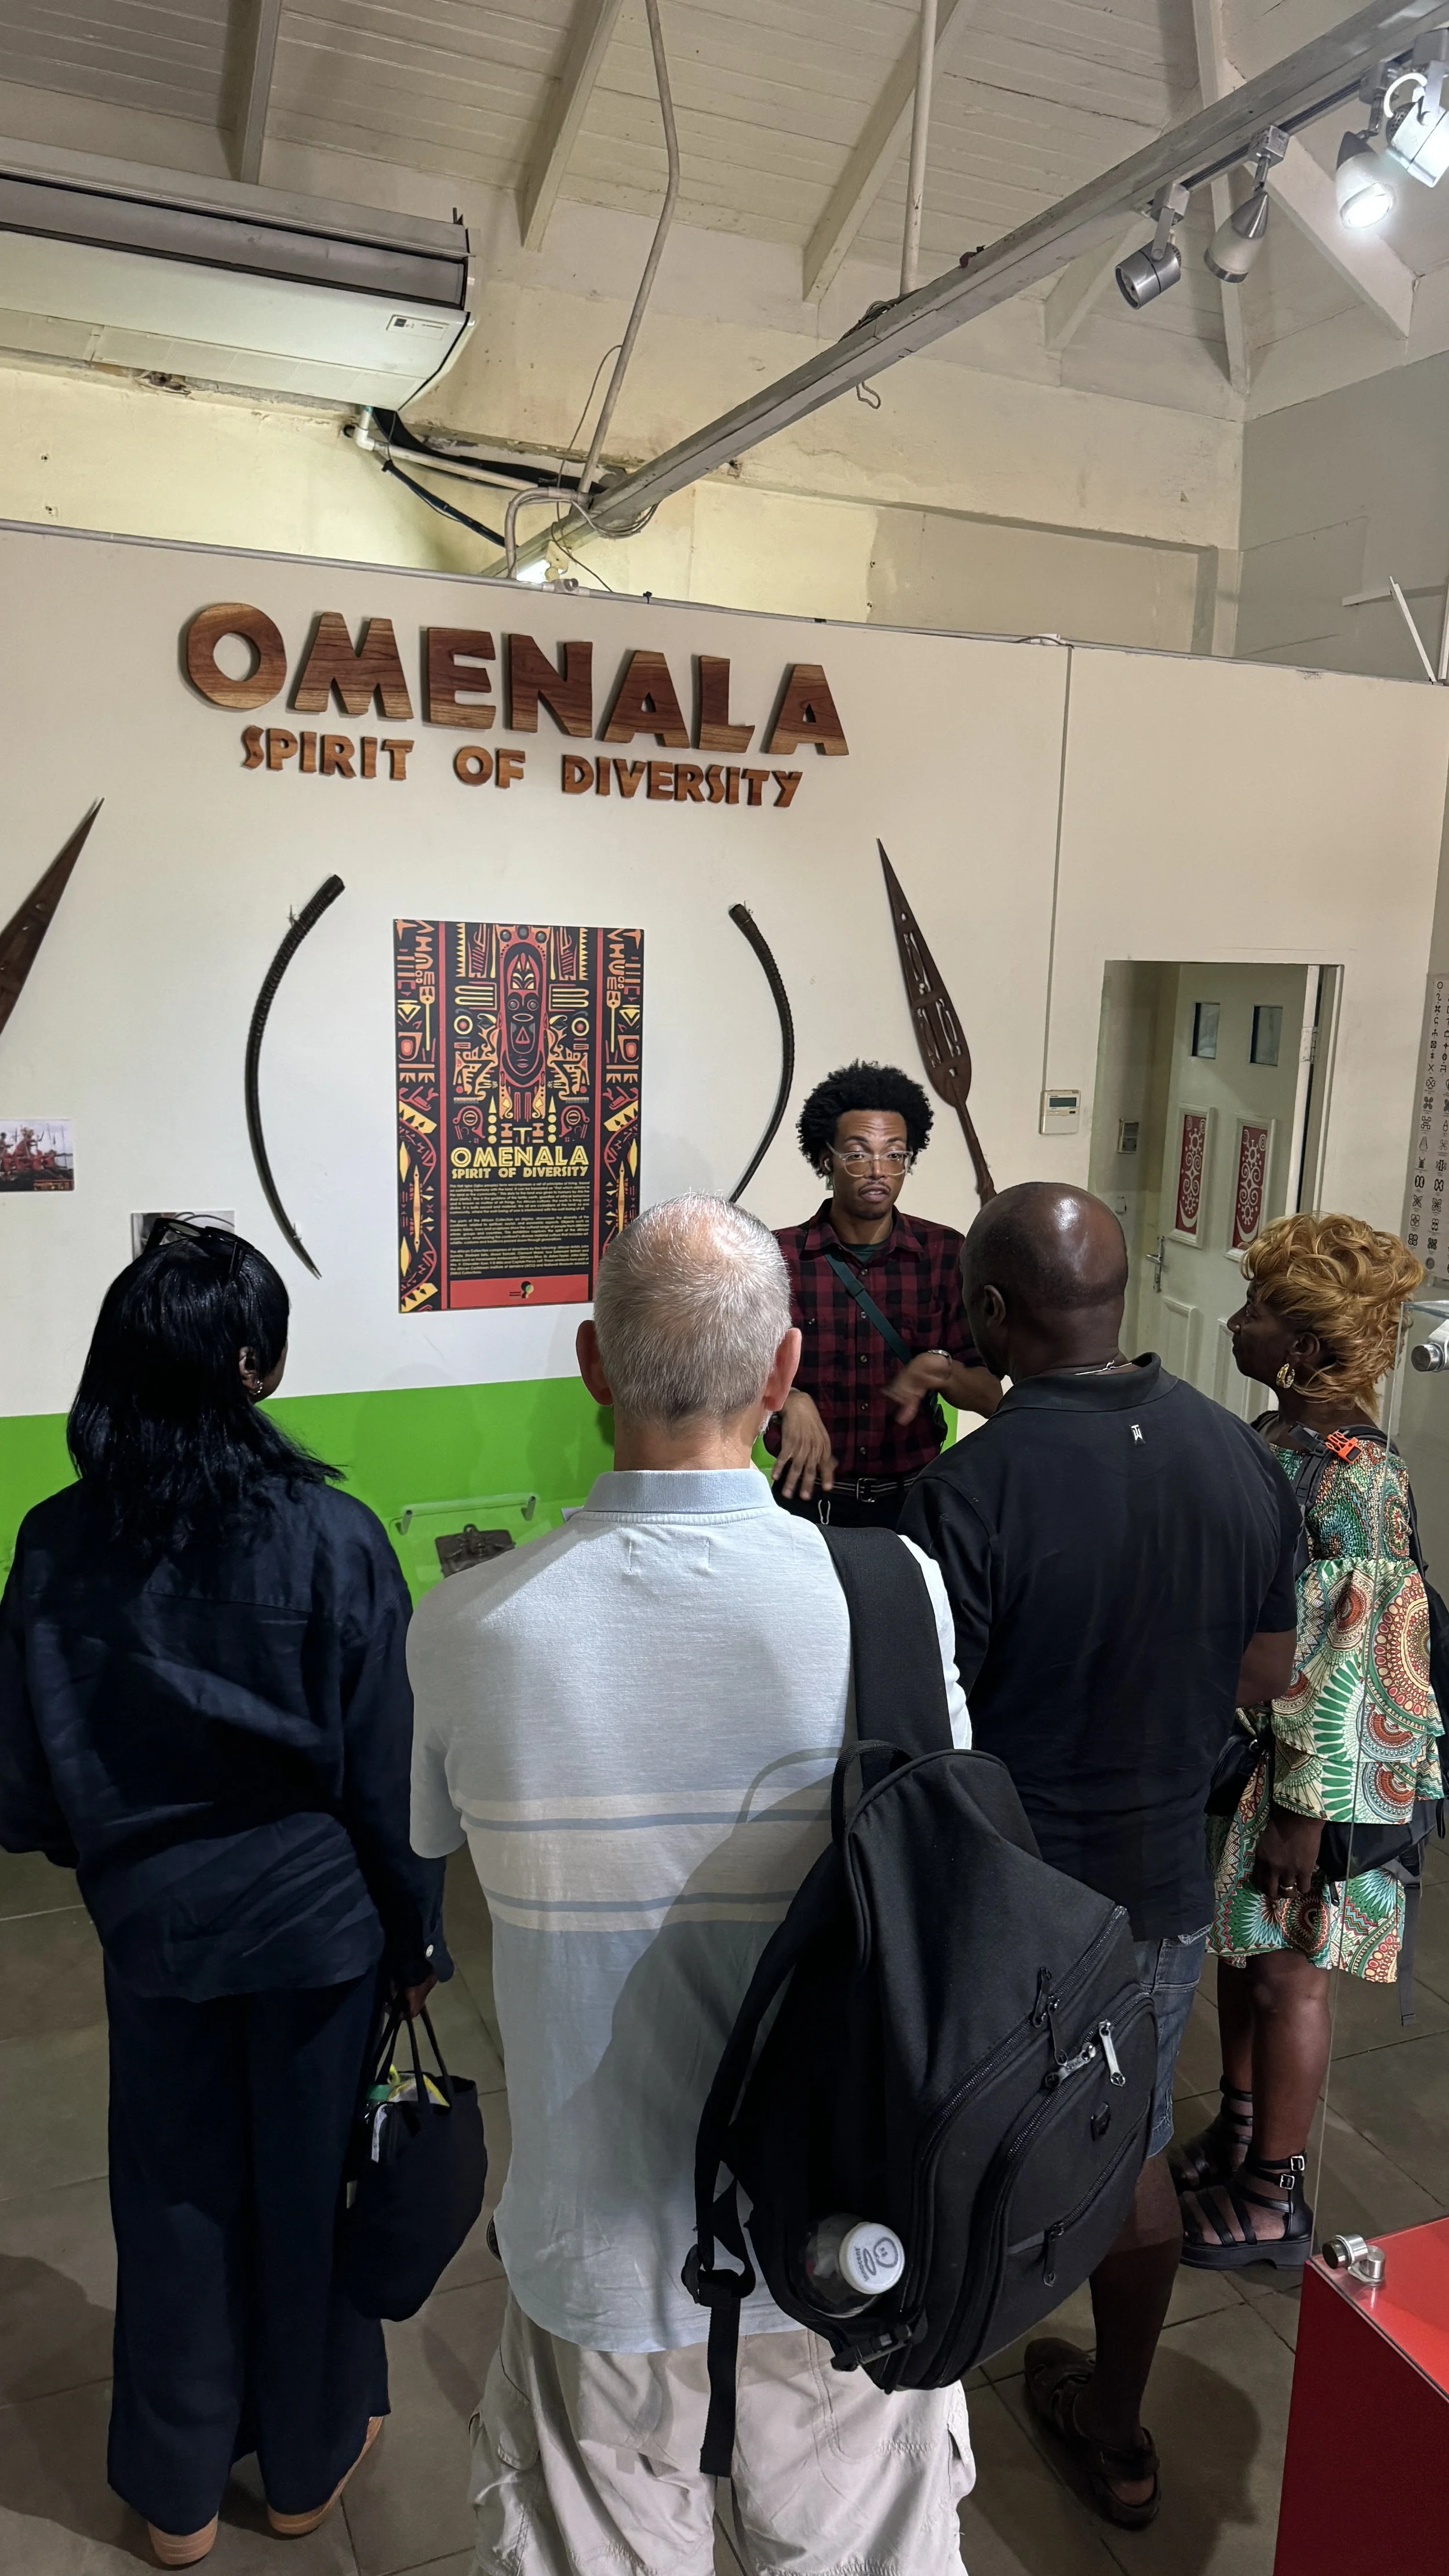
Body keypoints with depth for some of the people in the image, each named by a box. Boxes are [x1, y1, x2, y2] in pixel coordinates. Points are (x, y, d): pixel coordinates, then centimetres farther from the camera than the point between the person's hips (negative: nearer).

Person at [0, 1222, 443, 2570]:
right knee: (310, 2182, 19)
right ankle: (309, 2458, 41)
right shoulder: (331, 1534, -20)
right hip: (316, 1914, -2)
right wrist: (416, 1931, 1)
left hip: (151, 1922, 2)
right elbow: (386, 1768, -13)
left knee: (176, 2191, 21)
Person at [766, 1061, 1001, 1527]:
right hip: (811, 1496, -1)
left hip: (912, 1497, 2)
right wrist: (789, 1399, -33)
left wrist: (939, 1369, -23)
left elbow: (989, 1396, -3)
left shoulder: (946, 1254, -4)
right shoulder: (777, 1256, -9)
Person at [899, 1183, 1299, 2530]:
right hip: (1162, 1885, 5)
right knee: (1131, 2152, 24)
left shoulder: (967, 1491, -27)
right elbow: (1269, 1673, 3)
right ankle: (1117, 2434, 44)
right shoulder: (1241, 1458, -9)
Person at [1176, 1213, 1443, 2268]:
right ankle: (1239, 2135, 41)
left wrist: (1305, 1809, -21)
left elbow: (1351, 1656, -24)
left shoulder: (1356, 1476, -25)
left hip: (1309, 1765, -8)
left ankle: (1272, 2201, 27)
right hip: (1235, 1740, 8)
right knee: (1241, 1946, 21)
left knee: (1287, 1971, 8)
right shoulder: (1275, 1439, 2)